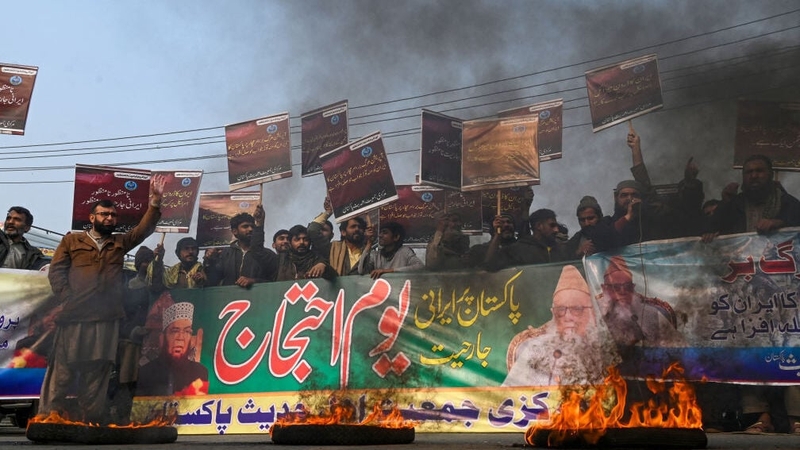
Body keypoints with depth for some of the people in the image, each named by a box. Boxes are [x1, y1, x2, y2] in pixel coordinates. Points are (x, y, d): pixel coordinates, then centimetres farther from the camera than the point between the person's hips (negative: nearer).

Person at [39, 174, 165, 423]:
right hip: (75, 315, -3)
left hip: (107, 317, 3)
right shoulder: (71, 241, 13)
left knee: (98, 370, 2)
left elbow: (144, 229, 8)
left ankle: (90, 420, 5)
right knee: (63, 368, -4)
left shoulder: (120, 243, 21)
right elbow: (56, 271, 6)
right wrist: (67, 298, -8)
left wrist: (155, 201, -6)